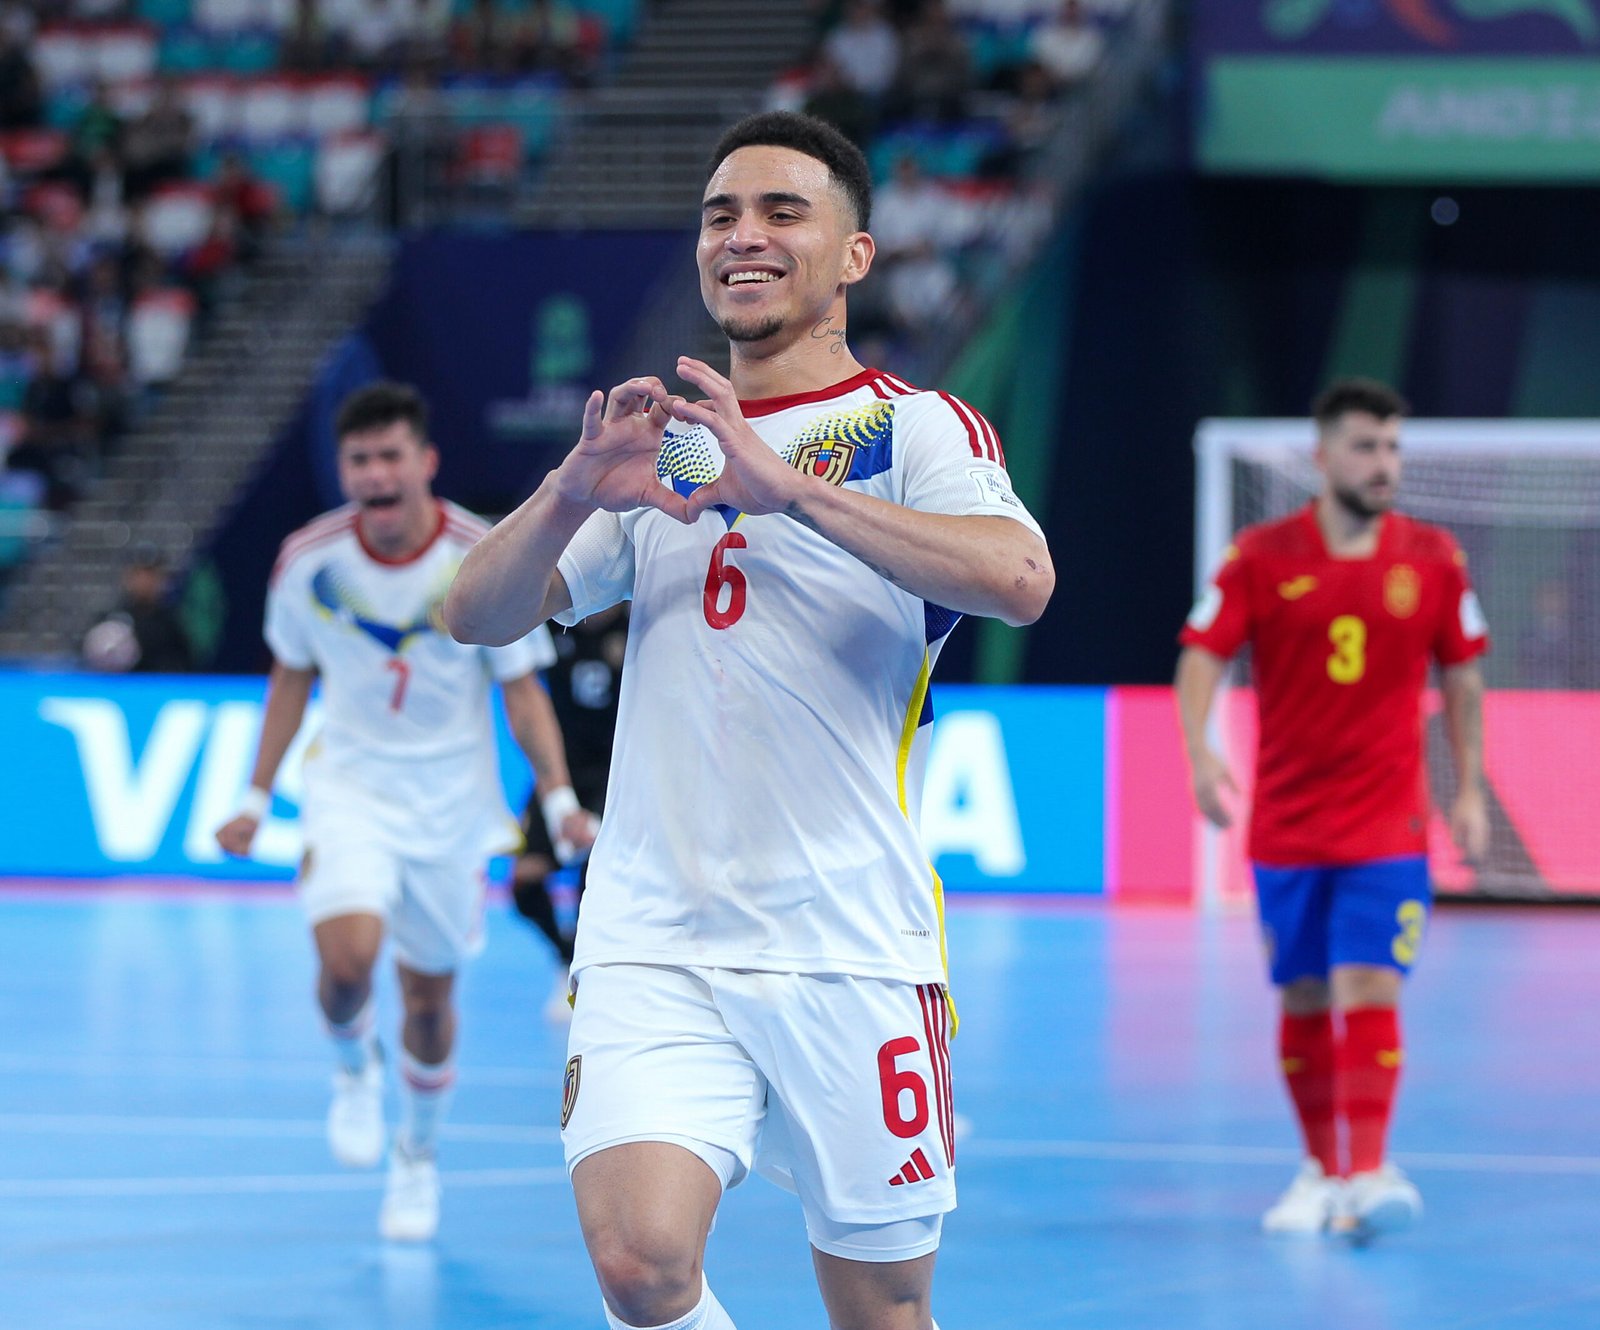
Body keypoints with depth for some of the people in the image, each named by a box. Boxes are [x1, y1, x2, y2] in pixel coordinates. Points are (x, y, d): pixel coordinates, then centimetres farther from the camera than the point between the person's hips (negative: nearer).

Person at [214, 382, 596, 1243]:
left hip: (453, 799, 0)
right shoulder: (308, 561, -9)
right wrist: (256, 800, 8)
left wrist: (561, 799, -17)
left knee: (430, 994, 8)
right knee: (347, 955, -24)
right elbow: (291, 678, 7)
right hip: (351, 784, 0)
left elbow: (522, 690, -5)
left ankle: (416, 1155, 33)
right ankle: (354, 1069, 10)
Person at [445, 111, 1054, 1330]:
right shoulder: (666, 445, 17)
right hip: (653, 944, 3)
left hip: (852, 947, -3)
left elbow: (1018, 580, -19)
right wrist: (573, 493, -9)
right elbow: (480, 616, 11)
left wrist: (789, 485, -24)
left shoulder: (916, 428, 1)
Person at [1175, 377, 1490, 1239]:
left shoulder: (1433, 561, 0)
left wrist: (1469, 790, 7)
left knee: (1369, 988, -14)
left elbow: (1462, 676, 10)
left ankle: (1366, 1175, -20)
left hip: (1387, 821, -1)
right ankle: (1320, 1168, 20)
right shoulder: (1262, 557, -3)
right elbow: (1201, 658, -6)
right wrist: (1200, 754, -23)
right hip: (1286, 823, 1)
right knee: (1302, 998, 7)